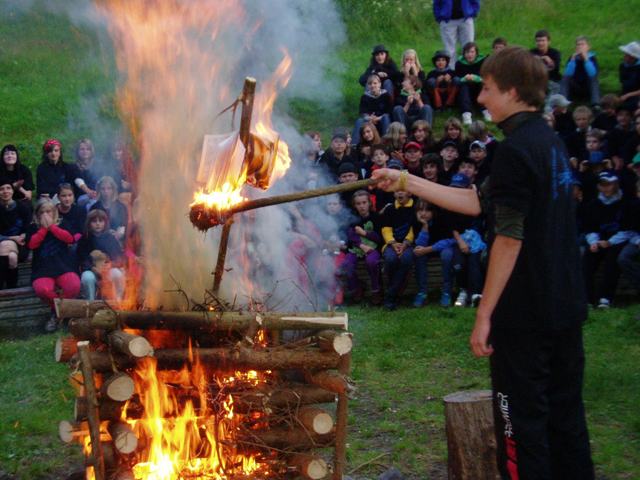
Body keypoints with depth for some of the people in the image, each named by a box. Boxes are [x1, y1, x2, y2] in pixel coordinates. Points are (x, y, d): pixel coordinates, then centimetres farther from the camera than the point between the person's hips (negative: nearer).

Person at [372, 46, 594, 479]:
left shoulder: (515, 150, -16)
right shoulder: (551, 142, 12)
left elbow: (509, 237, -20)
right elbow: (478, 203, 13)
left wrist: (484, 314, -16)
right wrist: (406, 182, 14)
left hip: (525, 313, -9)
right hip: (566, 308, 9)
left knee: (522, 420, 2)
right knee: (566, 415, 16)